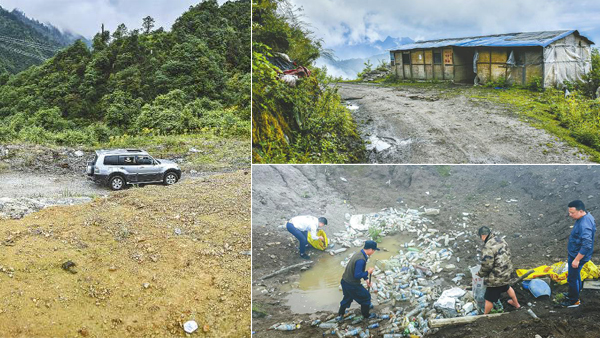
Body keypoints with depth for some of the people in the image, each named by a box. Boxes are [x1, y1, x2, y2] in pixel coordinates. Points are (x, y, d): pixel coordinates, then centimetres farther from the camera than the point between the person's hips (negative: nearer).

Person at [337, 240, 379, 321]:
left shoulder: (359, 253, 3)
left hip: (345, 281, 9)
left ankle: (340, 315, 43)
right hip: (352, 285, -9)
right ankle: (366, 315, 30)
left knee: (347, 298, 30)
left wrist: (366, 279, 16)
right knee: (366, 296, 12)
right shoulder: (361, 260, -29)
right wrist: (368, 272, -16)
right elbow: (357, 275, -30)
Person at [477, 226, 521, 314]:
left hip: (496, 278, -9)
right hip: (507, 272, 9)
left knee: (489, 299, 9)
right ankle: (516, 304, 57)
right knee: (507, 287, 37)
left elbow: (486, 266, -25)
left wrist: (480, 274, -6)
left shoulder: (488, 248, -28)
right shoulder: (501, 240, -1)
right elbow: (507, 254, 12)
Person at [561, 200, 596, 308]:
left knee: (572, 278, 7)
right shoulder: (587, 216, -3)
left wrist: (577, 260, -26)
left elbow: (587, 245, -34)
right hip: (574, 253, 10)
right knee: (576, 275, 26)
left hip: (578, 255, -9)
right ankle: (575, 293, 45)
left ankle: (574, 301, 24)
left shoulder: (584, 226, -35)